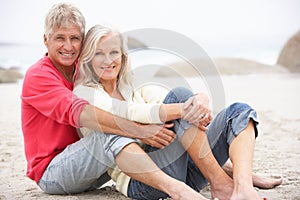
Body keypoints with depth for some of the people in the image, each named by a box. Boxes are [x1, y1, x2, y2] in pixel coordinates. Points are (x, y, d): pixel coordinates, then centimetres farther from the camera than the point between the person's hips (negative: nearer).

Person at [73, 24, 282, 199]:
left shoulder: (140, 92, 24)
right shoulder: (85, 93, 8)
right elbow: (126, 113, -14)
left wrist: (201, 100, -20)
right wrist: (181, 109, -29)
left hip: (184, 173, 7)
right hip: (143, 181, -6)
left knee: (239, 111, -8)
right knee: (180, 94, -22)